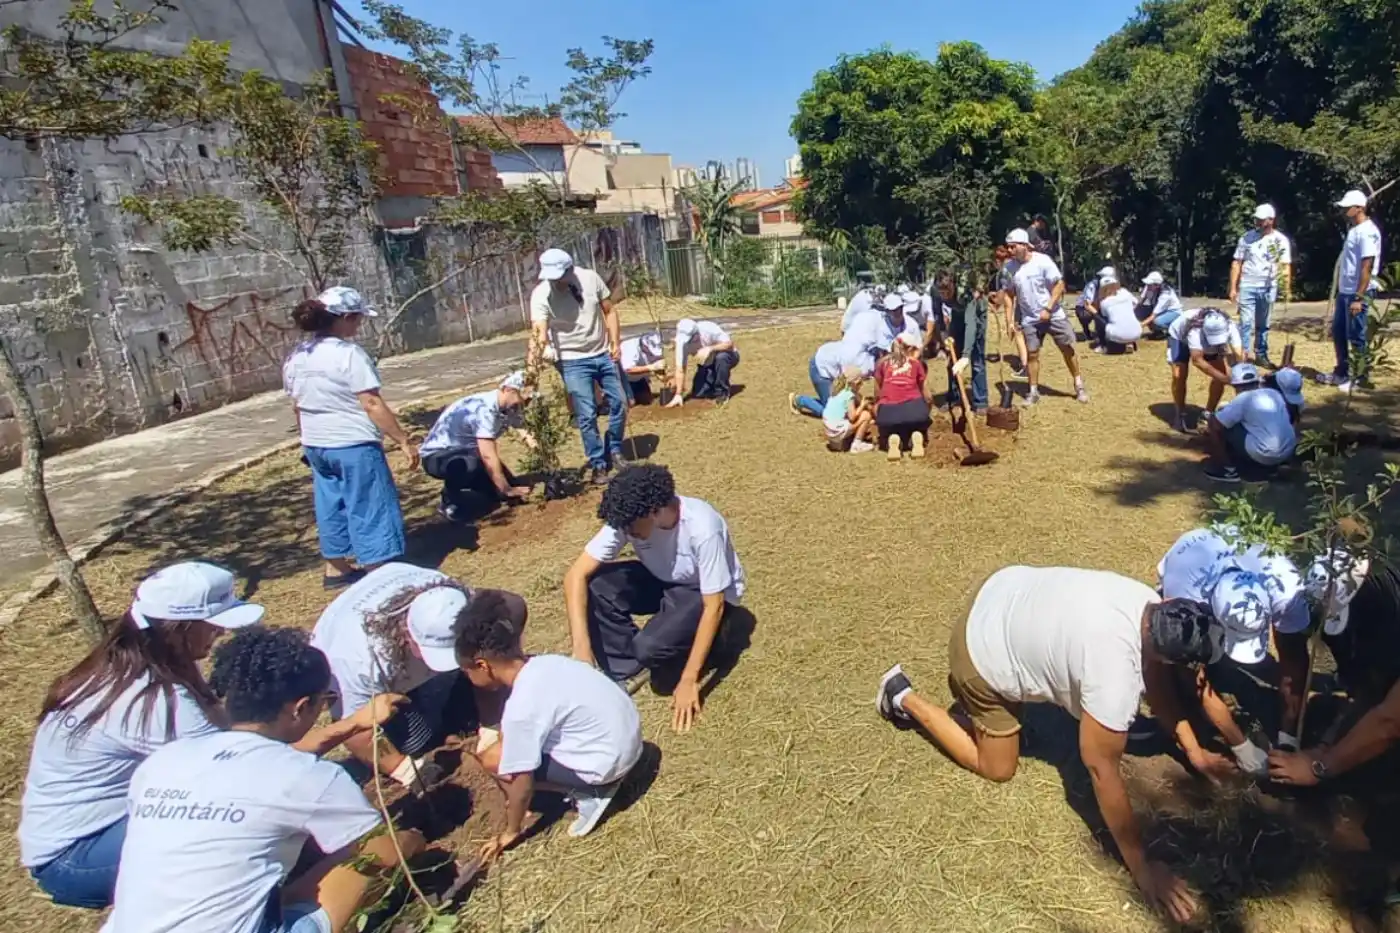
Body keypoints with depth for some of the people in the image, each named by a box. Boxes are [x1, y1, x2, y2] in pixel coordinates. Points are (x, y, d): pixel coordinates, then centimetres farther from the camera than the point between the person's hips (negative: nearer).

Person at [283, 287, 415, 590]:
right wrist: (404, 440, -17)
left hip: (316, 446, 8)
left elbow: (298, 406, 13)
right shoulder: (349, 353, -17)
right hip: (354, 445, -8)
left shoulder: (297, 356, 6)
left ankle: (336, 569, 29)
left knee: (332, 505, 18)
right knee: (370, 508, 0)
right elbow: (372, 404, -21)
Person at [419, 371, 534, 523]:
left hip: (468, 453, 8)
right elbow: (488, 456, -34)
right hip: (436, 456, -8)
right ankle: (450, 501, -12)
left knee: (516, 492, -5)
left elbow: (528, 438, 6)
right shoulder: (484, 409, -30)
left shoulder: (510, 407, -3)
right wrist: (507, 490, -27)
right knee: (474, 462, -42)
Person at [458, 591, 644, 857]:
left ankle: (587, 793, 0)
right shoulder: (544, 663, -1)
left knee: (493, 759, -5)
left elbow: (522, 780, -12)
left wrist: (511, 831, 5)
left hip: (608, 760, -8)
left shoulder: (521, 709, -23)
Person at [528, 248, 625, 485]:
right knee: (586, 416, -4)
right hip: (573, 361, -3)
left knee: (619, 403, 10)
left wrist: (616, 343, -5)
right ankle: (598, 465, 11)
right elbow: (539, 332, -28)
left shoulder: (591, 278, -10)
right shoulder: (541, 295, -18)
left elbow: (609, 311, 2)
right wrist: (534, 357, -45)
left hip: (603, 354, 4)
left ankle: (614, 451, 31)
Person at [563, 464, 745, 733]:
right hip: (662, 580, 5)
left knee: (652, 646, -31)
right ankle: (623, 674, -4)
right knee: (595, 589, -22)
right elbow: (576, 576, -22)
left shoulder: (702, 528, -36)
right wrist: (582, 648, -33)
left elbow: (713, 605, -29)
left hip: (704, 593, -5)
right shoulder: (628, 519, -23)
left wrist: (689, 680, -29)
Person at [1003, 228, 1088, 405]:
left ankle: (1079, 385, 20)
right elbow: (1009, 294, 4)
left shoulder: (1042, 261, -15)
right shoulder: (1010, 267, -4)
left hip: (1053, 315, -2)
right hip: (1029, 319, 3)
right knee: (1032, 354, 3)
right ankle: (1034, 391, 13)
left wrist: (1048, 308, -19)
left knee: (1068, 349, 4)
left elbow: (1060, 285, -12)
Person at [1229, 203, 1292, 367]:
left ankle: (1261, 355, 18)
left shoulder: (1280, 240, 2)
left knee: (1263, 324, 10)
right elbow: (1237, 263, 3)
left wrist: (1287, 287, -17)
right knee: (1246, 322, -6)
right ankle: (1244, 355, -6)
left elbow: (1285, 265, -2)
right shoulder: (1247, 238, 2)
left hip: (1269, 288, 1)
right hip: (1247, 286, -1)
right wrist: (1233, 287, -3)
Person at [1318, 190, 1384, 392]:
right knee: (1338, 332, 15)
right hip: (1344, 292, 9)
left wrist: (1359, 298, -22)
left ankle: (1359, 378, 7)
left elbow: (1367, 267, -19)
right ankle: (1342, 373, 25)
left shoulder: (1367, 231, -15)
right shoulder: (1354, 230, 14)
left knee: (1356, 337, -2)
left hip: (1357, 294, -9)